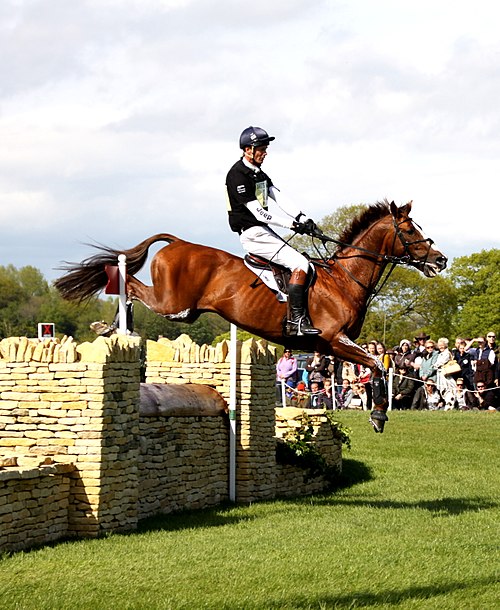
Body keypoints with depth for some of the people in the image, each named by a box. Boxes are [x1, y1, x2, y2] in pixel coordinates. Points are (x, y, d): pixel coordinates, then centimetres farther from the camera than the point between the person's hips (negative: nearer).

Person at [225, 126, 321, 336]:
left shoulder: (258, 173, 16)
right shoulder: (238, 175, -16)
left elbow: (280, 199, 10)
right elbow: (259, 214, -20)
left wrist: (303, 219, -5)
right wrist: (294, 225, -19)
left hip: (263, 231, 10)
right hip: (252, 234, -10)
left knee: (304, 263, 5)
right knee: (300, 263, -19)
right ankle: (297, 321, -23)